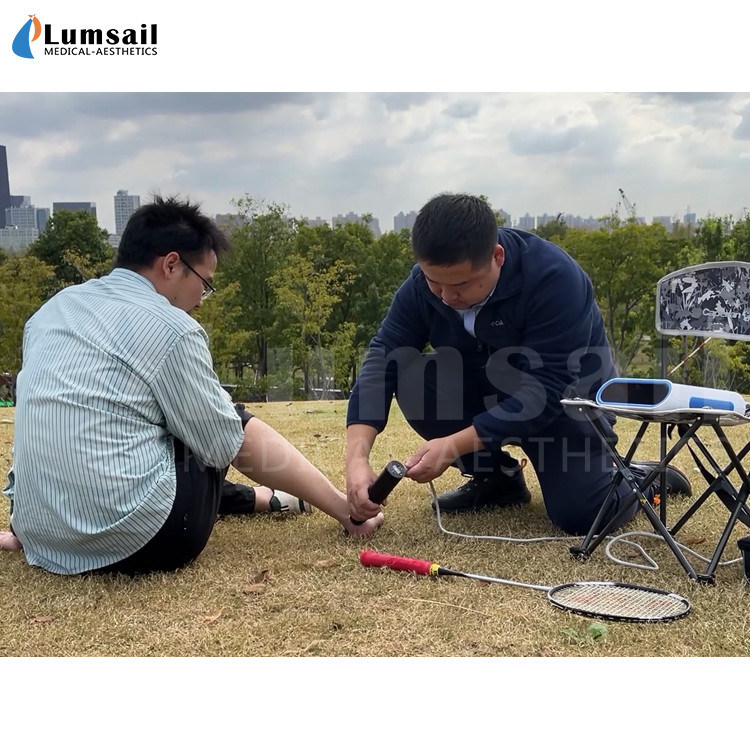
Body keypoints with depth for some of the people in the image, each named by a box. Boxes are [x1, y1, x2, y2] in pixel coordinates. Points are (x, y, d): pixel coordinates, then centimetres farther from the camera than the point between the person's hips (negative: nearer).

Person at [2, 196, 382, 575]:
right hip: (137, 537, -7)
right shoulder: (171, 329, -12)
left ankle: (260, 497, 42)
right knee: (237, 424, 17)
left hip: (42, 541, 8)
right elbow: (224, 445, -5)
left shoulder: (53, 308, 10)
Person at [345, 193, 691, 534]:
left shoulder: (553, 276, -32)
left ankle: (635, 476, 12)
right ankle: (498, 478, 0)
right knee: (412, 377, -23)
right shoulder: (423, 284, -17)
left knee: (579, 514, -25)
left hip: (565, 396, -4)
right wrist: (357, 458, -36)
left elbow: (545, 390, -34)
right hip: (488, 393, 5)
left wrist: (453, 446, -41)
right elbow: (381, 361, -22)